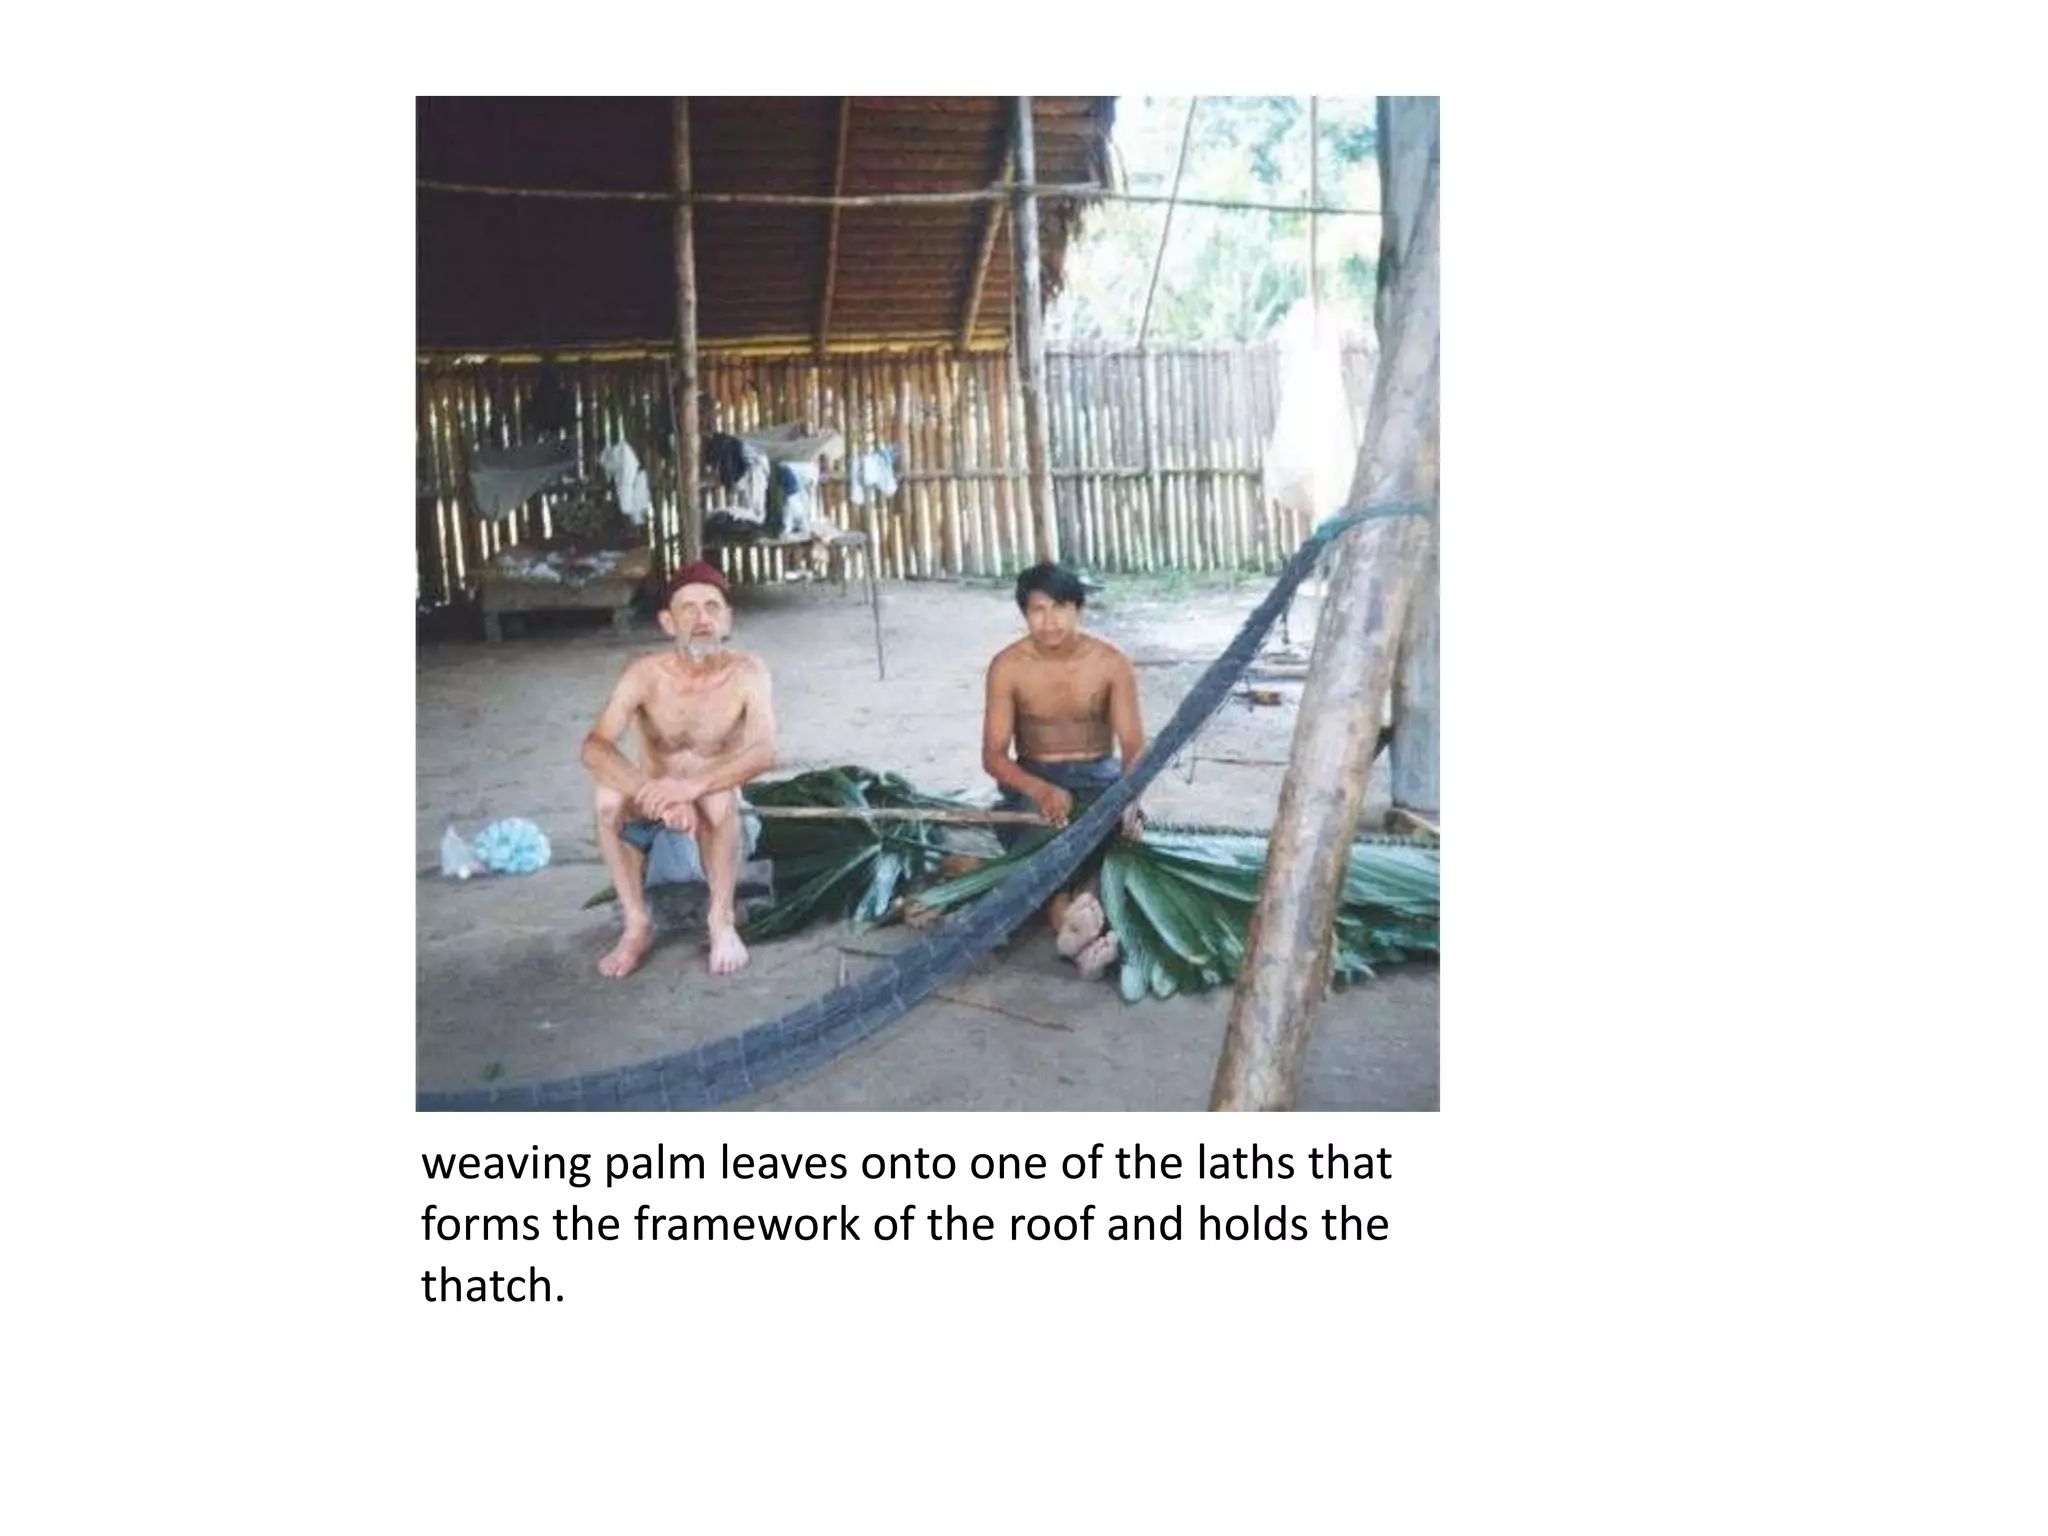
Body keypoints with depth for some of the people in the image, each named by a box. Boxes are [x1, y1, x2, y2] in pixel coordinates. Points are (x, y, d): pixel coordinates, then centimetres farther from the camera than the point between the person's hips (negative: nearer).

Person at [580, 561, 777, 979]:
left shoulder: (747, 672, -18)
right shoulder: (646, 674, -17)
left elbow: (764, 753, -31)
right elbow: (594, 748, -29)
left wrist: (693, 786, -45)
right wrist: (656, 795, -44)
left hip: (718, 818, -1)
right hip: (652, 808, 1)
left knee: (717, 797, -35)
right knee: (609, 795, -30)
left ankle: (722, 919, -16)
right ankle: (637, 924, -15)